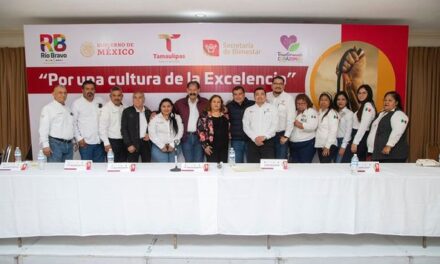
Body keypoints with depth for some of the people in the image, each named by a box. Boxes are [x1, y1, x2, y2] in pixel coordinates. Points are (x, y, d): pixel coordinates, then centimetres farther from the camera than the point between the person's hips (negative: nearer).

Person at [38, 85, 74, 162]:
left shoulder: (68, 109, 17)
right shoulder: (48, 108, -4)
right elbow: (44, 129, -11)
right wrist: (45, 145, -18)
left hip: (69, 144, 7)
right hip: (56, 143, -6)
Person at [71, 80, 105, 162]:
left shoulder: (100, 101, 8)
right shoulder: (77, 103, -1)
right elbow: (73, 123, -1)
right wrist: (79, 138, -7)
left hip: (100, 141, 3)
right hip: (85, 142, -3)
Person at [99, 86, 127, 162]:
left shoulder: (123, 108, 7)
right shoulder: (106, 108, -8)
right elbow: (102, 127, -11)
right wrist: (106, 143, -14)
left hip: (123, 141, 5)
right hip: (112, 141, -5)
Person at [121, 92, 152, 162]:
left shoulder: (148, 112, 10)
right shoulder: (127, 111, 0)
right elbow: (124, 129, -3)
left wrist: (149, 135, -3)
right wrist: (129, 145, -10)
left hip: (146, 143, 3)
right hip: (133, 144, -3)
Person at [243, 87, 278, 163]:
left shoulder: (272, 108, 8)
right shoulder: (248, 110, 13)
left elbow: (274, 125, -1)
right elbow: (246, 126, 3)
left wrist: (264, 136, -12)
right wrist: (255, 138, -11)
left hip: (268, 142, -1)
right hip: (253, 142, 2)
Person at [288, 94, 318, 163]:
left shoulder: (311, 112, -3)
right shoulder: (294, 112, 16)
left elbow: (312, 126, -17)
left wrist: (300, 125, -13)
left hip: (306, 144, -6)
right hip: (293, 144, 6)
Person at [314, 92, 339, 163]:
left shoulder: (332, 113, -9)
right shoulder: (319, 113, 13)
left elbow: (333, 131, -14)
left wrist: (327, 146, -17)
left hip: (328, 145, -7)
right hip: (319, 144, 7)